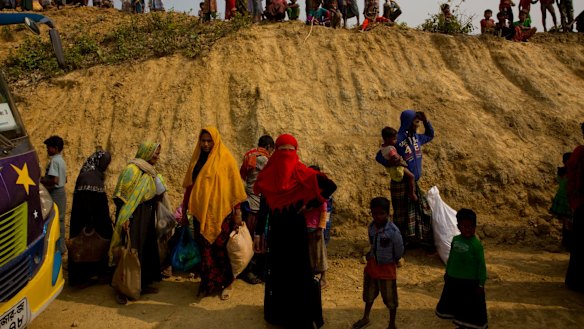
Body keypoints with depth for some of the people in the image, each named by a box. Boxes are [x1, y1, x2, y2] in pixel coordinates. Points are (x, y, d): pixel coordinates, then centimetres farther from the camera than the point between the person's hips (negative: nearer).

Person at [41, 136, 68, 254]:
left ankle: (59, 248, 1)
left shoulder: (54, 161, -17)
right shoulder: (61, 160, 13)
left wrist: (41, 180, -12)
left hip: (55, 193, -10)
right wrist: (45, 178, 19)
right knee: (59, 220, 15)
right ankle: (61, 246, 22)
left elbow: (54, 180, -26)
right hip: (61, 191, 10)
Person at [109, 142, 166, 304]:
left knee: (147, 249, 13)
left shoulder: (150, 171, 11)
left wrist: (159, 194, -1)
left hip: (147, 216, 8)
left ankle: (143, 283, 25)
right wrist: (125, 217, -21)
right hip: (134, 216, -8)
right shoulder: (132, 169, -13)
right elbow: (123, 195, -17)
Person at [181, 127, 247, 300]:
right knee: (204, 248, 9)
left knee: (221, 248, 0)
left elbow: (234, 185, -6)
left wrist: (237, 211, -10)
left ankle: (227, 282, 17)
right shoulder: (197, 159, 10)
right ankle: (207, 283, 22)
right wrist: (184, 210, 14)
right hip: (200, 212, 4)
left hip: (220, 212, -4)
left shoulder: (225, 158, -4)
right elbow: (189, 186, 13)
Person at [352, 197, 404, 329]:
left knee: (390, 298, 12)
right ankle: (365, 318, 47)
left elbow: (399, 250, -13)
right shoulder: (371, 227, -8)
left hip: (387, 269, -6)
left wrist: (390, 261, 0)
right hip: (372, 266, 6)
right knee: (369, 294, 24)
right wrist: (370, 255, 5)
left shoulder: (393, 231, -26)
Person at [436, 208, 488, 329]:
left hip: (470, 282, -6)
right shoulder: (455, 240, -2)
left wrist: (481, 284, -14)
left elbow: (481, 265, -14)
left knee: (471, 309, 7)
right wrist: (447, 273, 18)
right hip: (454, 280, 7)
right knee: (456, 306, 22)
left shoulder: (476, 244, -18)